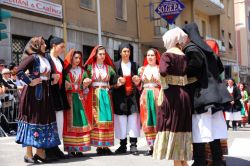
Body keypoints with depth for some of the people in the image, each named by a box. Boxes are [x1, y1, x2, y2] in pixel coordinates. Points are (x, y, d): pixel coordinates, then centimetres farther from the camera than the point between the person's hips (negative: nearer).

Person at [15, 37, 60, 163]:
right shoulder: (33, 57, -11)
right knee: (32, 119, -4)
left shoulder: (45, 58, 15)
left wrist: (52, 79, 11)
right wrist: (30, 82, -18)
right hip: (34, 92, -8)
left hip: (45, 92, 9)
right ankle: (28, 154, 3)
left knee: (44, 119, 9)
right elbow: (19, 71, -21)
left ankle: (40, 152, 16)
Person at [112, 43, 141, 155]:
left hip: (133, 95, 1)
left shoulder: (135, 65, 12)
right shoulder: (116, 65, 6)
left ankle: (133, 145, -3)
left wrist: (137, 80, -9)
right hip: (120, 96, -1)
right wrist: (118, 81, -16)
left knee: (133, 120, -5)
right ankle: (123, 145, 8)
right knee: (121, 121, 0)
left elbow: (138, 80, 12)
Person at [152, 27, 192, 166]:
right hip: (184, 94, 6)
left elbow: (163, 72, -24)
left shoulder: (167, 55, -8)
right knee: (182, 126, 14)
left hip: (171, 93, -6)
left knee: (172, 126, -1)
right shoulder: (185, 56, 9)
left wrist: (163, 79, -5)